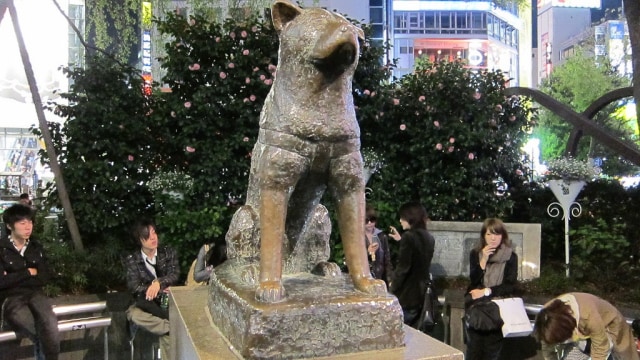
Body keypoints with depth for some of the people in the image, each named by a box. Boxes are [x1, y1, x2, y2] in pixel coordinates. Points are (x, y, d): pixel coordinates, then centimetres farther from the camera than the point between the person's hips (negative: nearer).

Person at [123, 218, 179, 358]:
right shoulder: (132, 260, -2)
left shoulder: (169, 252, 2)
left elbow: (174, 274, -10)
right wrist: (159, 290, -19)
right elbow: (134, 287, -10)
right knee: (132, 314, -34)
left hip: (168, 300, 0)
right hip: (145, 303, 0)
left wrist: (158, 282, -30)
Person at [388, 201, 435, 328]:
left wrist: (391, 290, -10)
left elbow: (402, 267, -18)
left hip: (407, 294, -8)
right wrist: (401, 240, 22)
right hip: (422, 292, 8)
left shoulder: (409, 236, -16)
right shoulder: (429, 238, 8)